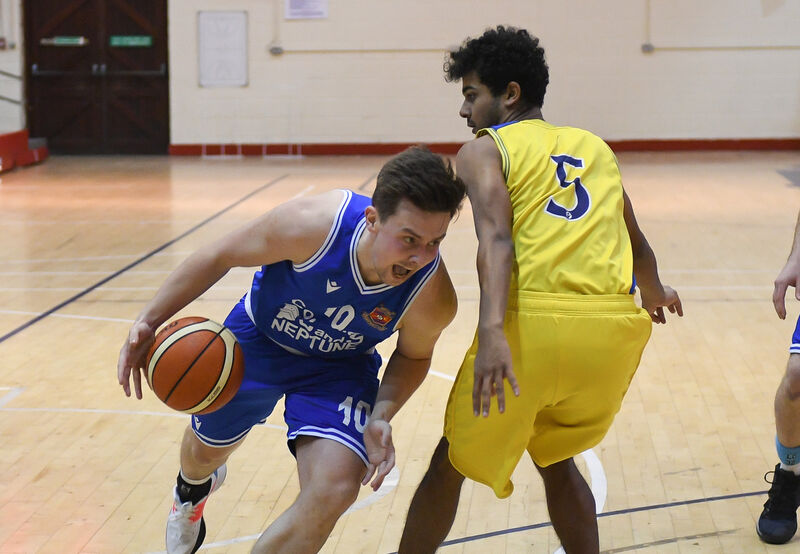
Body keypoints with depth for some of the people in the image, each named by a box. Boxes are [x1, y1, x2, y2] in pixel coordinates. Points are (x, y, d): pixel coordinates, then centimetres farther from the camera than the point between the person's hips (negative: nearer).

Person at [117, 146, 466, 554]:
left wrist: (381, 415, -25)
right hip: (258, 337, 0)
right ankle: (193, 489, 66)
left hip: (339, 367, 0)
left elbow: (413, 355, -8)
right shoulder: (312, 224, -39)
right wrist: (150, 319, -27)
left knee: (333, 492, -24)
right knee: (204, 450, 24)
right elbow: (220, 256, -22)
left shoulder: (433, 296, -33)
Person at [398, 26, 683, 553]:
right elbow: (635, 242, 33)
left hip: (534, 322, -4)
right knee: (556, 459, 30)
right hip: (617, 324, 5)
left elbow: (496, 237, -10)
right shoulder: (595, 146, 24)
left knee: (452, 464, 18)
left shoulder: (484, 149, 10)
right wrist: (654, 294, 54)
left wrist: (492, 331, -23)